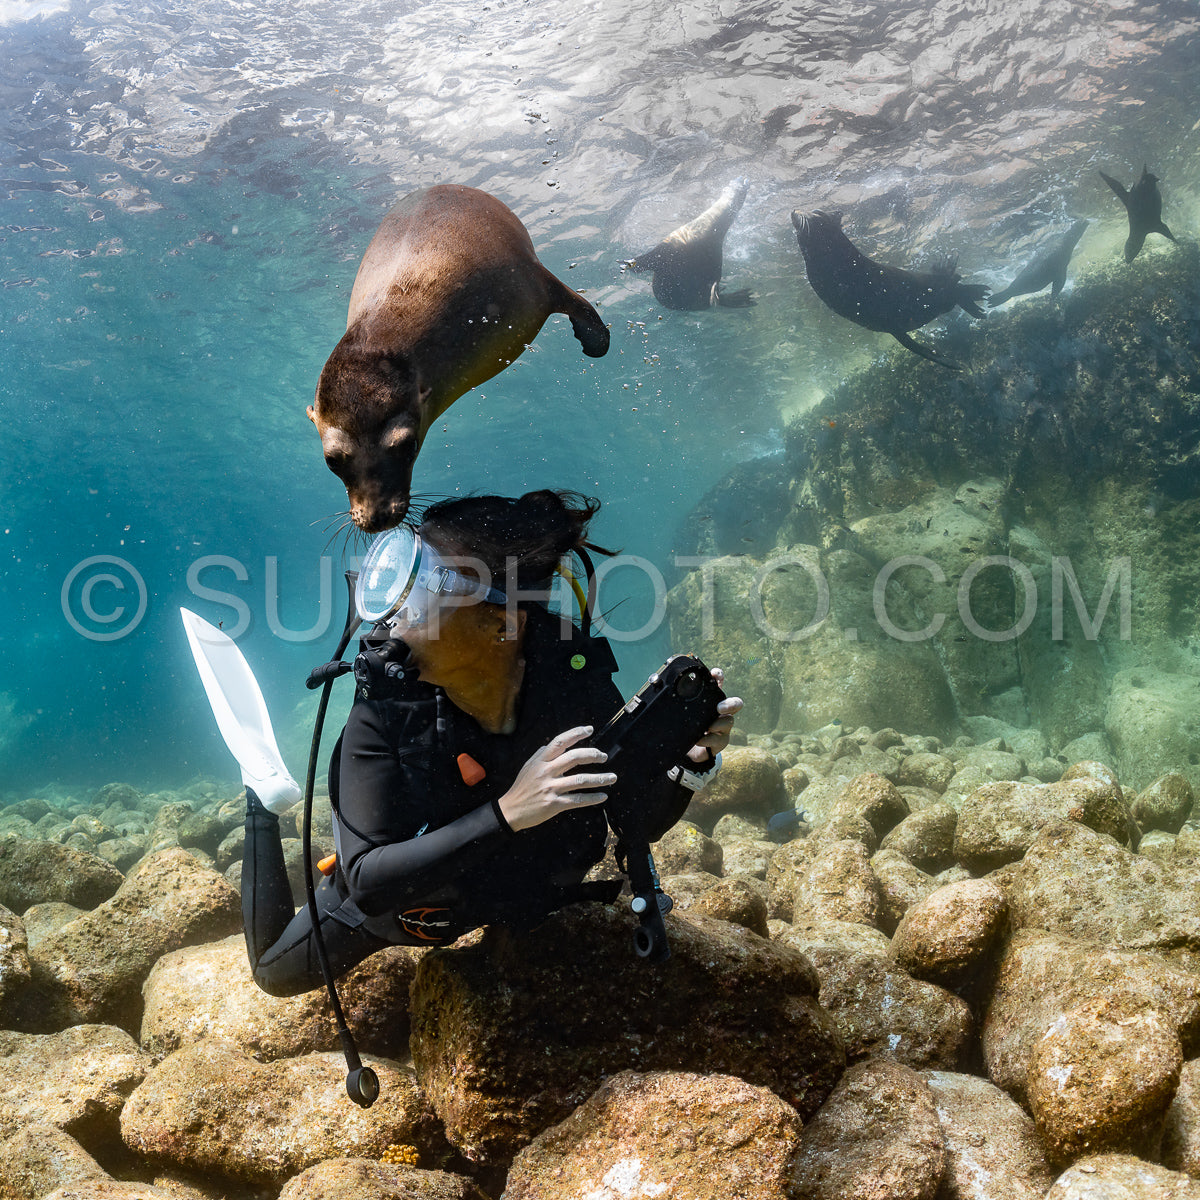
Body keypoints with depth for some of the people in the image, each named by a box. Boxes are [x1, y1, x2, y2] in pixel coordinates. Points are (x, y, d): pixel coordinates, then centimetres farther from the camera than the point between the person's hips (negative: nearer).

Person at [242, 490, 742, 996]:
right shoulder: (381, 713, -37)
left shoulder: (574, 672, -33)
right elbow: (367, 884, -40)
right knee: (277, 971, 22)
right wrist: (505, 814, -51)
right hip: (397, 894, -2)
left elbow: (639, 822, -21)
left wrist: (691, 760, -42)